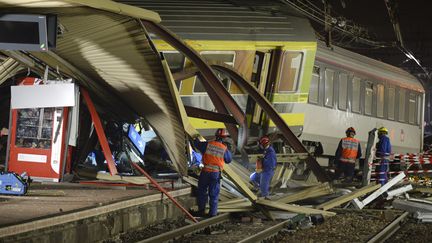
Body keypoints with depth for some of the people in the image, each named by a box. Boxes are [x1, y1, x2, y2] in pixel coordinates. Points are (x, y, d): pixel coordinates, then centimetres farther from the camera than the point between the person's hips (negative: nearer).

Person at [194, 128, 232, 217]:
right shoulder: (224, 149, -7)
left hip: (205, 172, 1)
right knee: (214, 194, 8)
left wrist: (196, 139, 33)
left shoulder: (207, 145, -5)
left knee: (202, 191, 16)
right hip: (216, 173, -1)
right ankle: (212, 213, 10)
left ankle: (201, 211, 21)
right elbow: (229, 160, 8)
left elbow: (197, 144, 11)